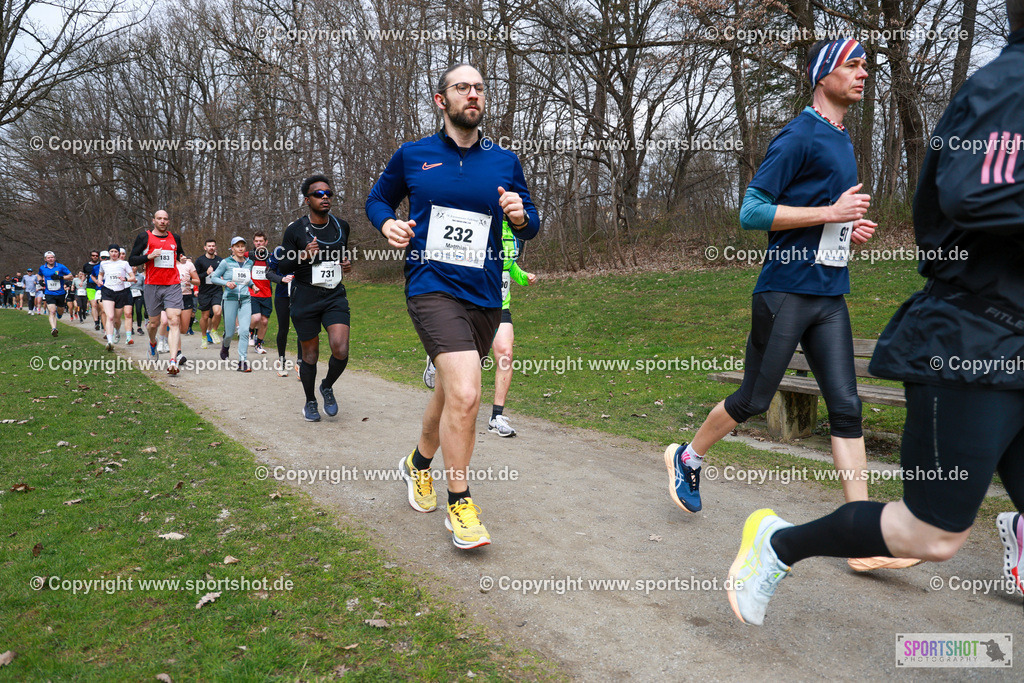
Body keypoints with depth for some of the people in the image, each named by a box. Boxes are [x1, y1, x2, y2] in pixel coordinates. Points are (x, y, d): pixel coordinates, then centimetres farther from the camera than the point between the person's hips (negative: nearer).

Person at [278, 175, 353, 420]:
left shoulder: (341, 226, 6)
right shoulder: (295, 230, -5)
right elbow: (283, 266, -3)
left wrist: (347, 264, 3)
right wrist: (303, 256, -21)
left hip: (335, 296, 3)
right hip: (305, 298, -2)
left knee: (341, 350, -15)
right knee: (310, 355, 6)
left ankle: (327, 387, 16)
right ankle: (310, 402, 29)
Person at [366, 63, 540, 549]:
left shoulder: (505, 162, 9)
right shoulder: (412, 156, 5)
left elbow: (530, 226, 15)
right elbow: (377, 199, 19)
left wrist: (521, 217, -9)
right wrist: (388, 223, -4)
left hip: (484, 295, 4)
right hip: (431, 287, -4)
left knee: (450, 392, 17)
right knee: (465, 395, -21)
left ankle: (419, 464, 47)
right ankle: (460, 505, -2)